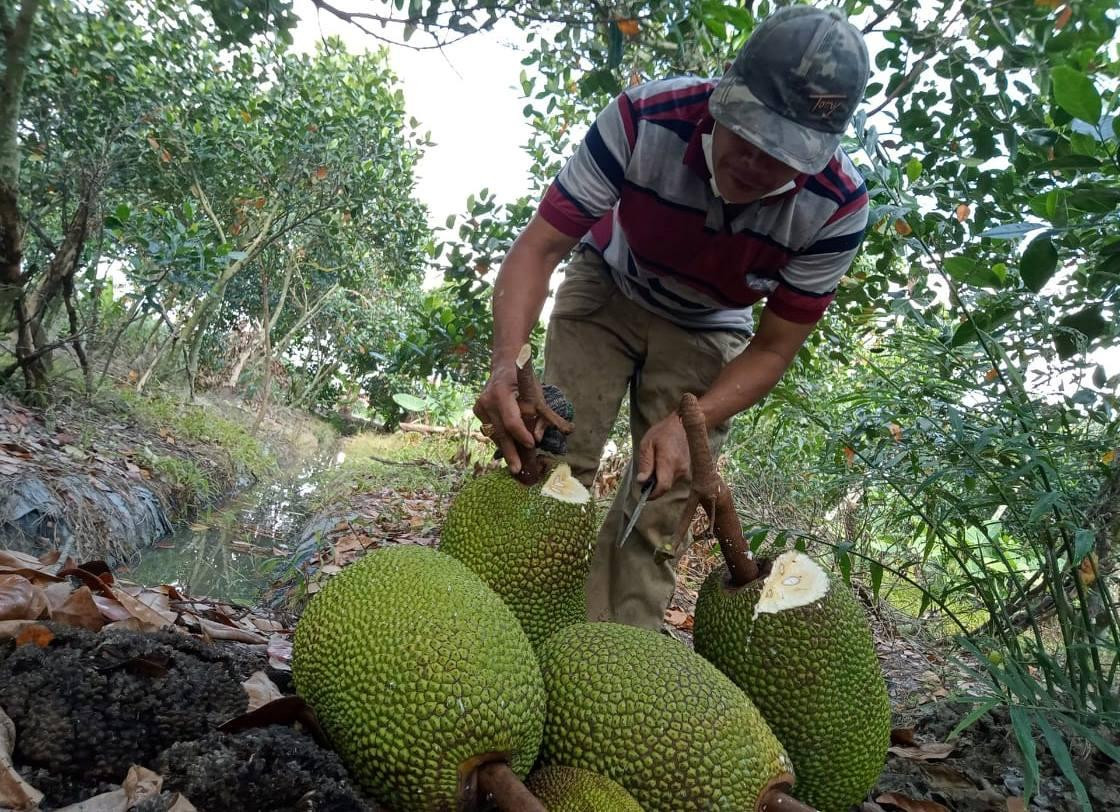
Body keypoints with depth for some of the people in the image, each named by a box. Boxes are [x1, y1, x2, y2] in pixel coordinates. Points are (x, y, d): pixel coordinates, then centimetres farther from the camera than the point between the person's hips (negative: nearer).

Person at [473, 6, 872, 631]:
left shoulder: (837, 209, -29)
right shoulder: (647, 118, -33)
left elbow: (773, 348, -18)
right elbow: (541, 245, -27)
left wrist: (689, 422, -34)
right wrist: (506, 362, -44)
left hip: (705, 332, 1)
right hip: (607, 291, 0)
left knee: (659, 511, -7)